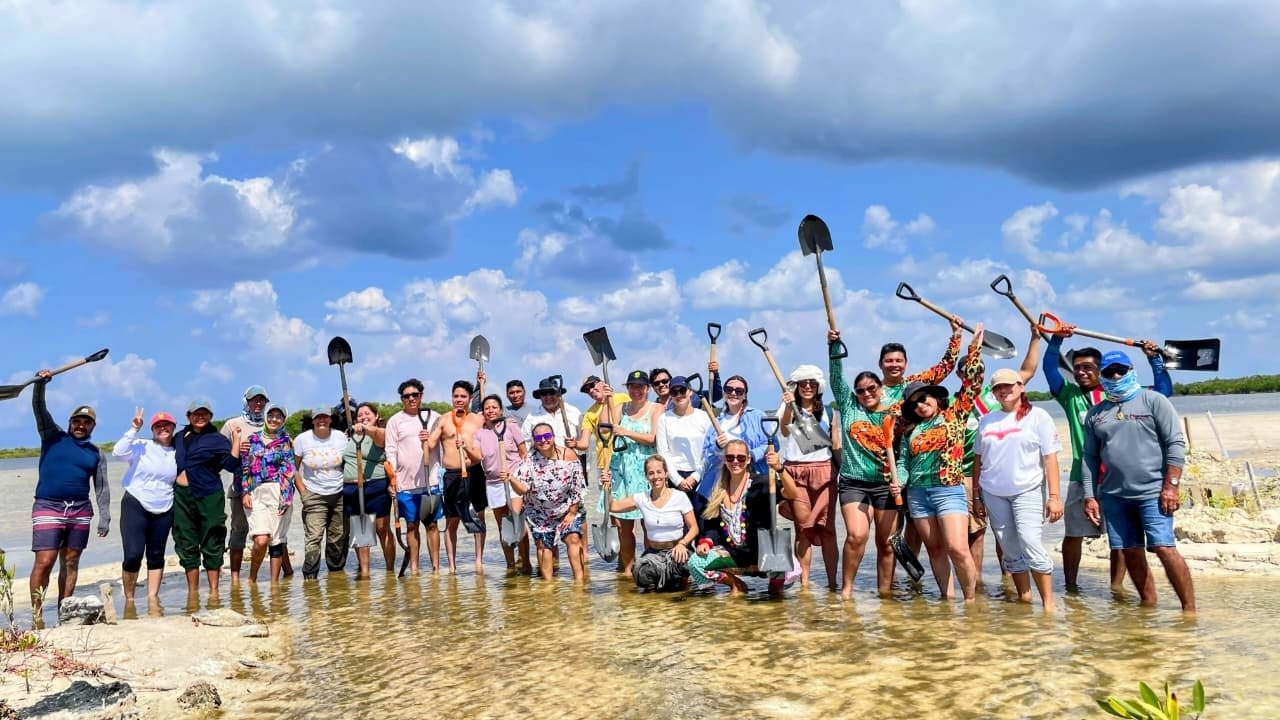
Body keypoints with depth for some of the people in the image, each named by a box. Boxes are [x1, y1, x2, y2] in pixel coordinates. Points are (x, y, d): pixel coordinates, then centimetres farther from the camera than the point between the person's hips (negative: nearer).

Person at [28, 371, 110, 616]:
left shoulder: (96, 453, 12)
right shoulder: (53, 437, 7)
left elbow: (102, 487, 12)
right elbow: (39, 407, -3)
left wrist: (104, 517, 5)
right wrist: (40, 383, -19)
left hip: (80, 511, 3)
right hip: (48, 508, -3)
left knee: (70, 562, 7)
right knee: (44, 562, -10)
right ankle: (36, 614, -6)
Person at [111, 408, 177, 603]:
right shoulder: (141, 446, -2)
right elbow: (118, 452, -20)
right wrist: (134, 429, -20)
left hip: (164, 511, 4)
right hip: (135, 506, -4)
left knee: (156, 555, 9)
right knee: (133, 554, -11)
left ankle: (153, 597, 16)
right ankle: (129, 599, 4)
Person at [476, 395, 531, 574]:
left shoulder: (510, 425, 1)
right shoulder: (480, 433, 8)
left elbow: (524, 453, 3)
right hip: (493, 482, 4)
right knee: (503, 527, 8)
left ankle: (525, 563, -9)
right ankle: (510, 565, 17)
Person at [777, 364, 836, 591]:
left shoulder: (827, 411, 14)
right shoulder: (788, 408, 5)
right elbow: (784, 431, -15)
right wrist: (788, 407, -32)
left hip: (823, 471, 2)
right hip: (795, 472, -2)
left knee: (826, 528, -2)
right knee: (803, 527, -2)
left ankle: (832, 582, 0)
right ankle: (804, 582, 1)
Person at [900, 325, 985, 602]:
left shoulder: (954, 415, 5)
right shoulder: (912, 429, 13)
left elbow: (971, 380, -1)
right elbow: (903, 458, 14)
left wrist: (975, 346, -1)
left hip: (949, 489, -4)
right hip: (917, 493, 4)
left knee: (957, 548, -13)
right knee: (935, 549, 7)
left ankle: (970, 599, -2)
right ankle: (947, 597, 13)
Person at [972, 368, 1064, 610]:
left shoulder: (1038, 417, 0)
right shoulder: (987, 420, 12)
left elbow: (1050, 458, -4)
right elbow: (978, 460, 14)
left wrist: (1054, 496, -11)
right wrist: (976, 496, 11)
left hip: (1027, 491, -4)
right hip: (993, 494, 4)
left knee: (1032, 546, -14)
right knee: (1011, 552, 7)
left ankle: (1048, 603, -7)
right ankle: (1024, 597, 17)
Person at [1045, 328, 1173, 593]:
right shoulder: (1070, 395, 6)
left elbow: (1163, 391, 4)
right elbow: (1050, 369, -5)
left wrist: (1155, 359, -6)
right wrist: (1057, 339, -18)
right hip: (1082, 477, 0)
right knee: (1073, 534, 4)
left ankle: (1117, 585, 15)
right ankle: (1071, 585, 16)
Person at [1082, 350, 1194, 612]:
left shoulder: (1153, 401, 0)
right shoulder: (1095, 413, 12)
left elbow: (1176, 444, -5)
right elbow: (1090, 457, 13)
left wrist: (1171, 486, -11)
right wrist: (1089, 496, 7)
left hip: (1152, 492, -4)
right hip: (1113, 495, 4)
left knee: (1165, 548, -11)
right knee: (1131, 553, 7)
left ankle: (1189, 607, -2)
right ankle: (1149, 605, 18)